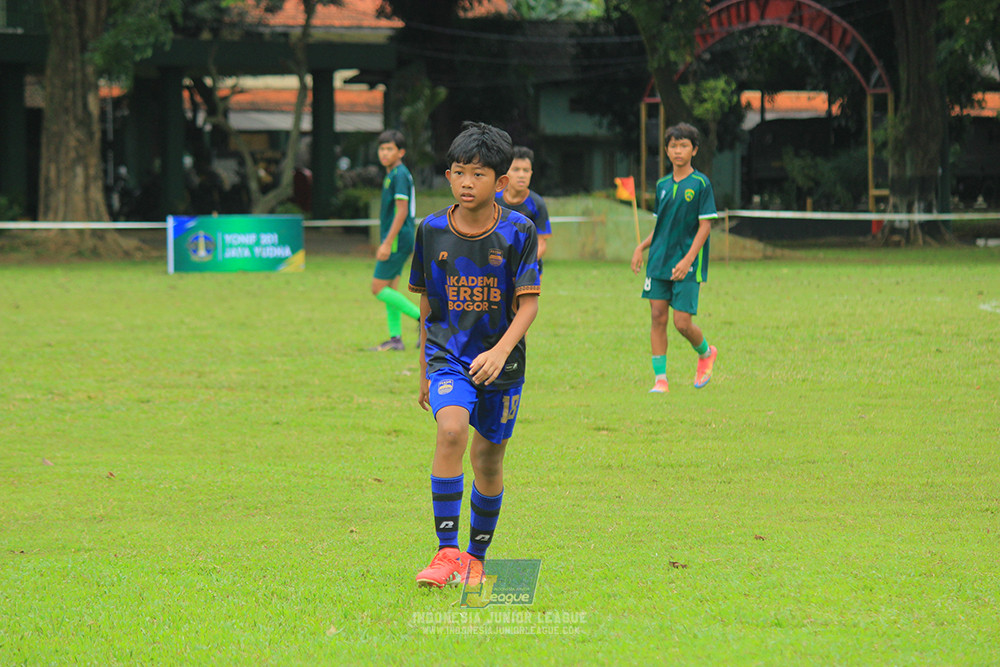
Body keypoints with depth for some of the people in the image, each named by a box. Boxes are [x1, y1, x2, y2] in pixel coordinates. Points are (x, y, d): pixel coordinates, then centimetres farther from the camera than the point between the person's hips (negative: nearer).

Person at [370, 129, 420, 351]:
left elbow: (402, 211, -21)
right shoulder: (392, 174, 16)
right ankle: (395, 338, 10)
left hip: (398, 240, -10)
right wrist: (386, 243, 26)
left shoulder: (400, 175, -14)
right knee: (389, 290, 10)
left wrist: (387, 243, -23)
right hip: (396, 241, 10)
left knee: (379, 289, -9)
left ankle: (422, 317, -9)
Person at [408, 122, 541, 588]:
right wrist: (424, 370, 16)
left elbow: (528, 304, -10)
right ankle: (447, 552, -25)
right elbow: (427, 303, 11)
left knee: (488, 459, 8)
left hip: (500, 362, 0)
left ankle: (476, 557, 30)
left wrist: (501, 351, -26)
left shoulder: (518, 232, -8)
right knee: (451, 428, -26)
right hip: (448, 355, 0)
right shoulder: (432, 230, 0)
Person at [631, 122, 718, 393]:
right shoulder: (663, 185, 12)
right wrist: (641, 247, 3)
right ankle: (660, 379, 3)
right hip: (659, 261, 5)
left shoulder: (700, 184, -5)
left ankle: (706, 353, 24)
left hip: (687, 265, -5)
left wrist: (688, 259, -18)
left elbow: (705, 226, -9)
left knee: (683, 322, -7)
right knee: (658, 317, -1)